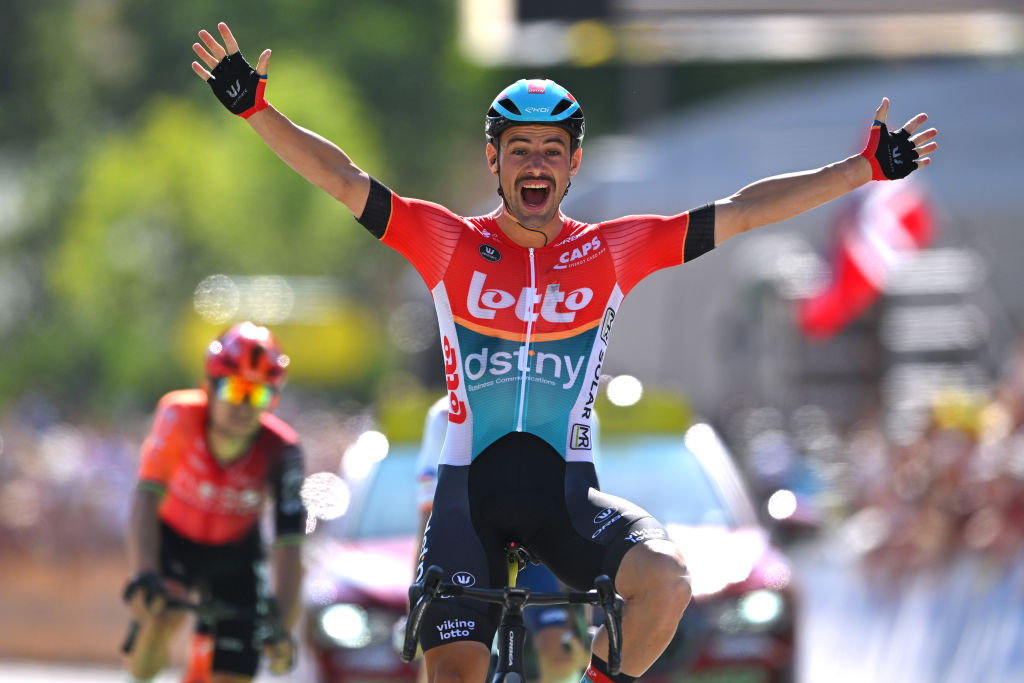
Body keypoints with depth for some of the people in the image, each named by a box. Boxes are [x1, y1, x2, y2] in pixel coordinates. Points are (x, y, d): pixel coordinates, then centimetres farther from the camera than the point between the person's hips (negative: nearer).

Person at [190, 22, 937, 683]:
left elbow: (741, 213, 3)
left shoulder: (611, 252, 4)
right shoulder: (449, 244, 3)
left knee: (666, 580, -28)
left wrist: (868, 168, 0)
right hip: (470, 488, 0)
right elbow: (345, 180, -4)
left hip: (565, 490, 0)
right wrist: (257, 109, -16)